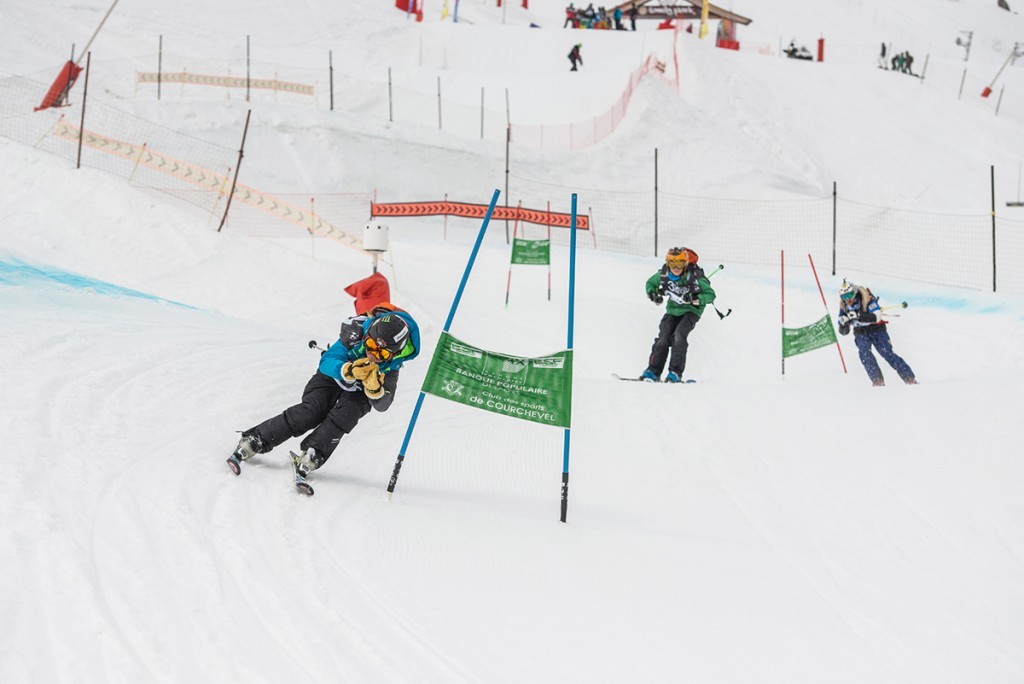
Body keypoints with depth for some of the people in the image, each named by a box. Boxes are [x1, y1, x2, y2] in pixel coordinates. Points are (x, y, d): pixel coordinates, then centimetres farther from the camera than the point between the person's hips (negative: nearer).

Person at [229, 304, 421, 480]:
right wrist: (349, 371, -55)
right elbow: (327, 362, -35)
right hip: (332, 377, -1)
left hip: (358, 393, 1)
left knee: (345, 414, -30)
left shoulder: (390, 367, -28)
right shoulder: (356, 333, -32)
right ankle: (253, 441, -18)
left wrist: (374, 388, -52)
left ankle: (311, 456, -30)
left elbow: (382, 404, -29)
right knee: (309, 413, -21)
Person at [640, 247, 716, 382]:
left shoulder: (695, 277, -25)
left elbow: (710, 294, -18)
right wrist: (653, 295, -12)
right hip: (673, 309, 4)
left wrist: (695, 298, -35)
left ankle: (676, 372, -20)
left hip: (691, 310, -4)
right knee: (663, 338, -9)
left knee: (678, 335, -24)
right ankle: (653, 371, -1)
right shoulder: (663, 275, -14)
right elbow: (650, 283, 8)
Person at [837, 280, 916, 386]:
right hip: (860, 333, 4)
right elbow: (844, 331, 1)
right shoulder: (844, 306, -4)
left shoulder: (866, 299, -20)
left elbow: (877, 317, -31)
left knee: (887, 353, -13)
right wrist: (843, 323, -24)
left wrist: (858, 316, -40)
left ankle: (910, 379, -8)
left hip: (876, 329, -4)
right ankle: (877, 381, -24)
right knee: (864, 352, -23)